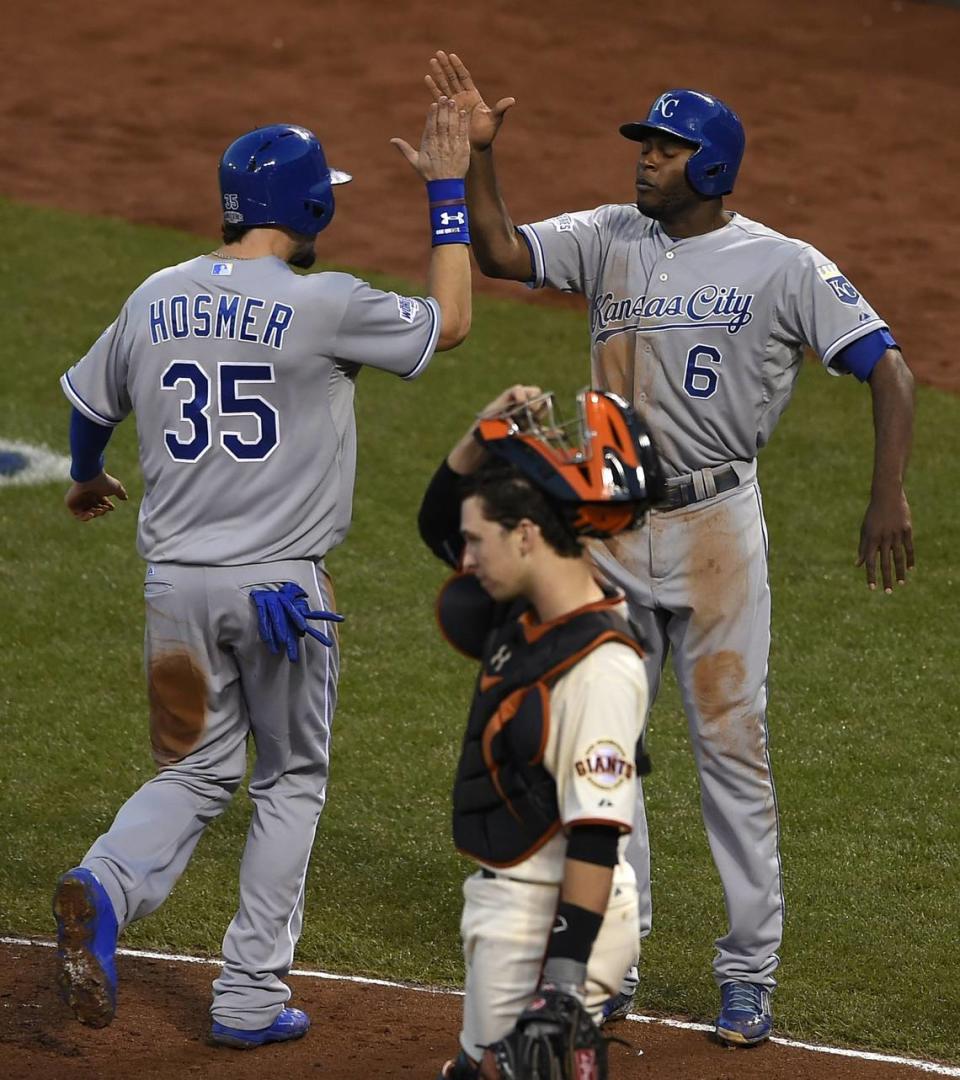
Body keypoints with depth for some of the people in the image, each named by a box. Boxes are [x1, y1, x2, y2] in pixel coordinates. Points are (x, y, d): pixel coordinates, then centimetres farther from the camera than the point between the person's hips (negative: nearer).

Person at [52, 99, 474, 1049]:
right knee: (289, 783, 12)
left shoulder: (156, 299, 4)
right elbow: (449, 323, 1)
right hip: (280, 582, -4)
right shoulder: (322, 306, -12)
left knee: (194, 773, 14)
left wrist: (87, 479, 41)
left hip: (175, 584, 4)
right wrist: (447, 192, 9)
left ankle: (103, 889, -16)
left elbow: (88, 404, 19)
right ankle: (250, 999, 10)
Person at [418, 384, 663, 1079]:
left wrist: (564, 974, -27)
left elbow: (596, 835, -25)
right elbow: (440, 520, 20)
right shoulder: (525, 608, 5)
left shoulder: (601, 667, -23)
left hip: (554, 917, -10)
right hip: (503, 894, 10)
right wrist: (488, 435, 2)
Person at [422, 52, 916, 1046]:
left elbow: (887, 367, -12)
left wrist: (889, 497, -23)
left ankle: (749, 973, 7)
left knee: (731, 746, -2)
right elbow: (499, 252, -3)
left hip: (716, 526, -4)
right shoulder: (609, 240, 6)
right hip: (611, 528, 5)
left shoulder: (782, 266, -8)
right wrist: (478, 154, -16)